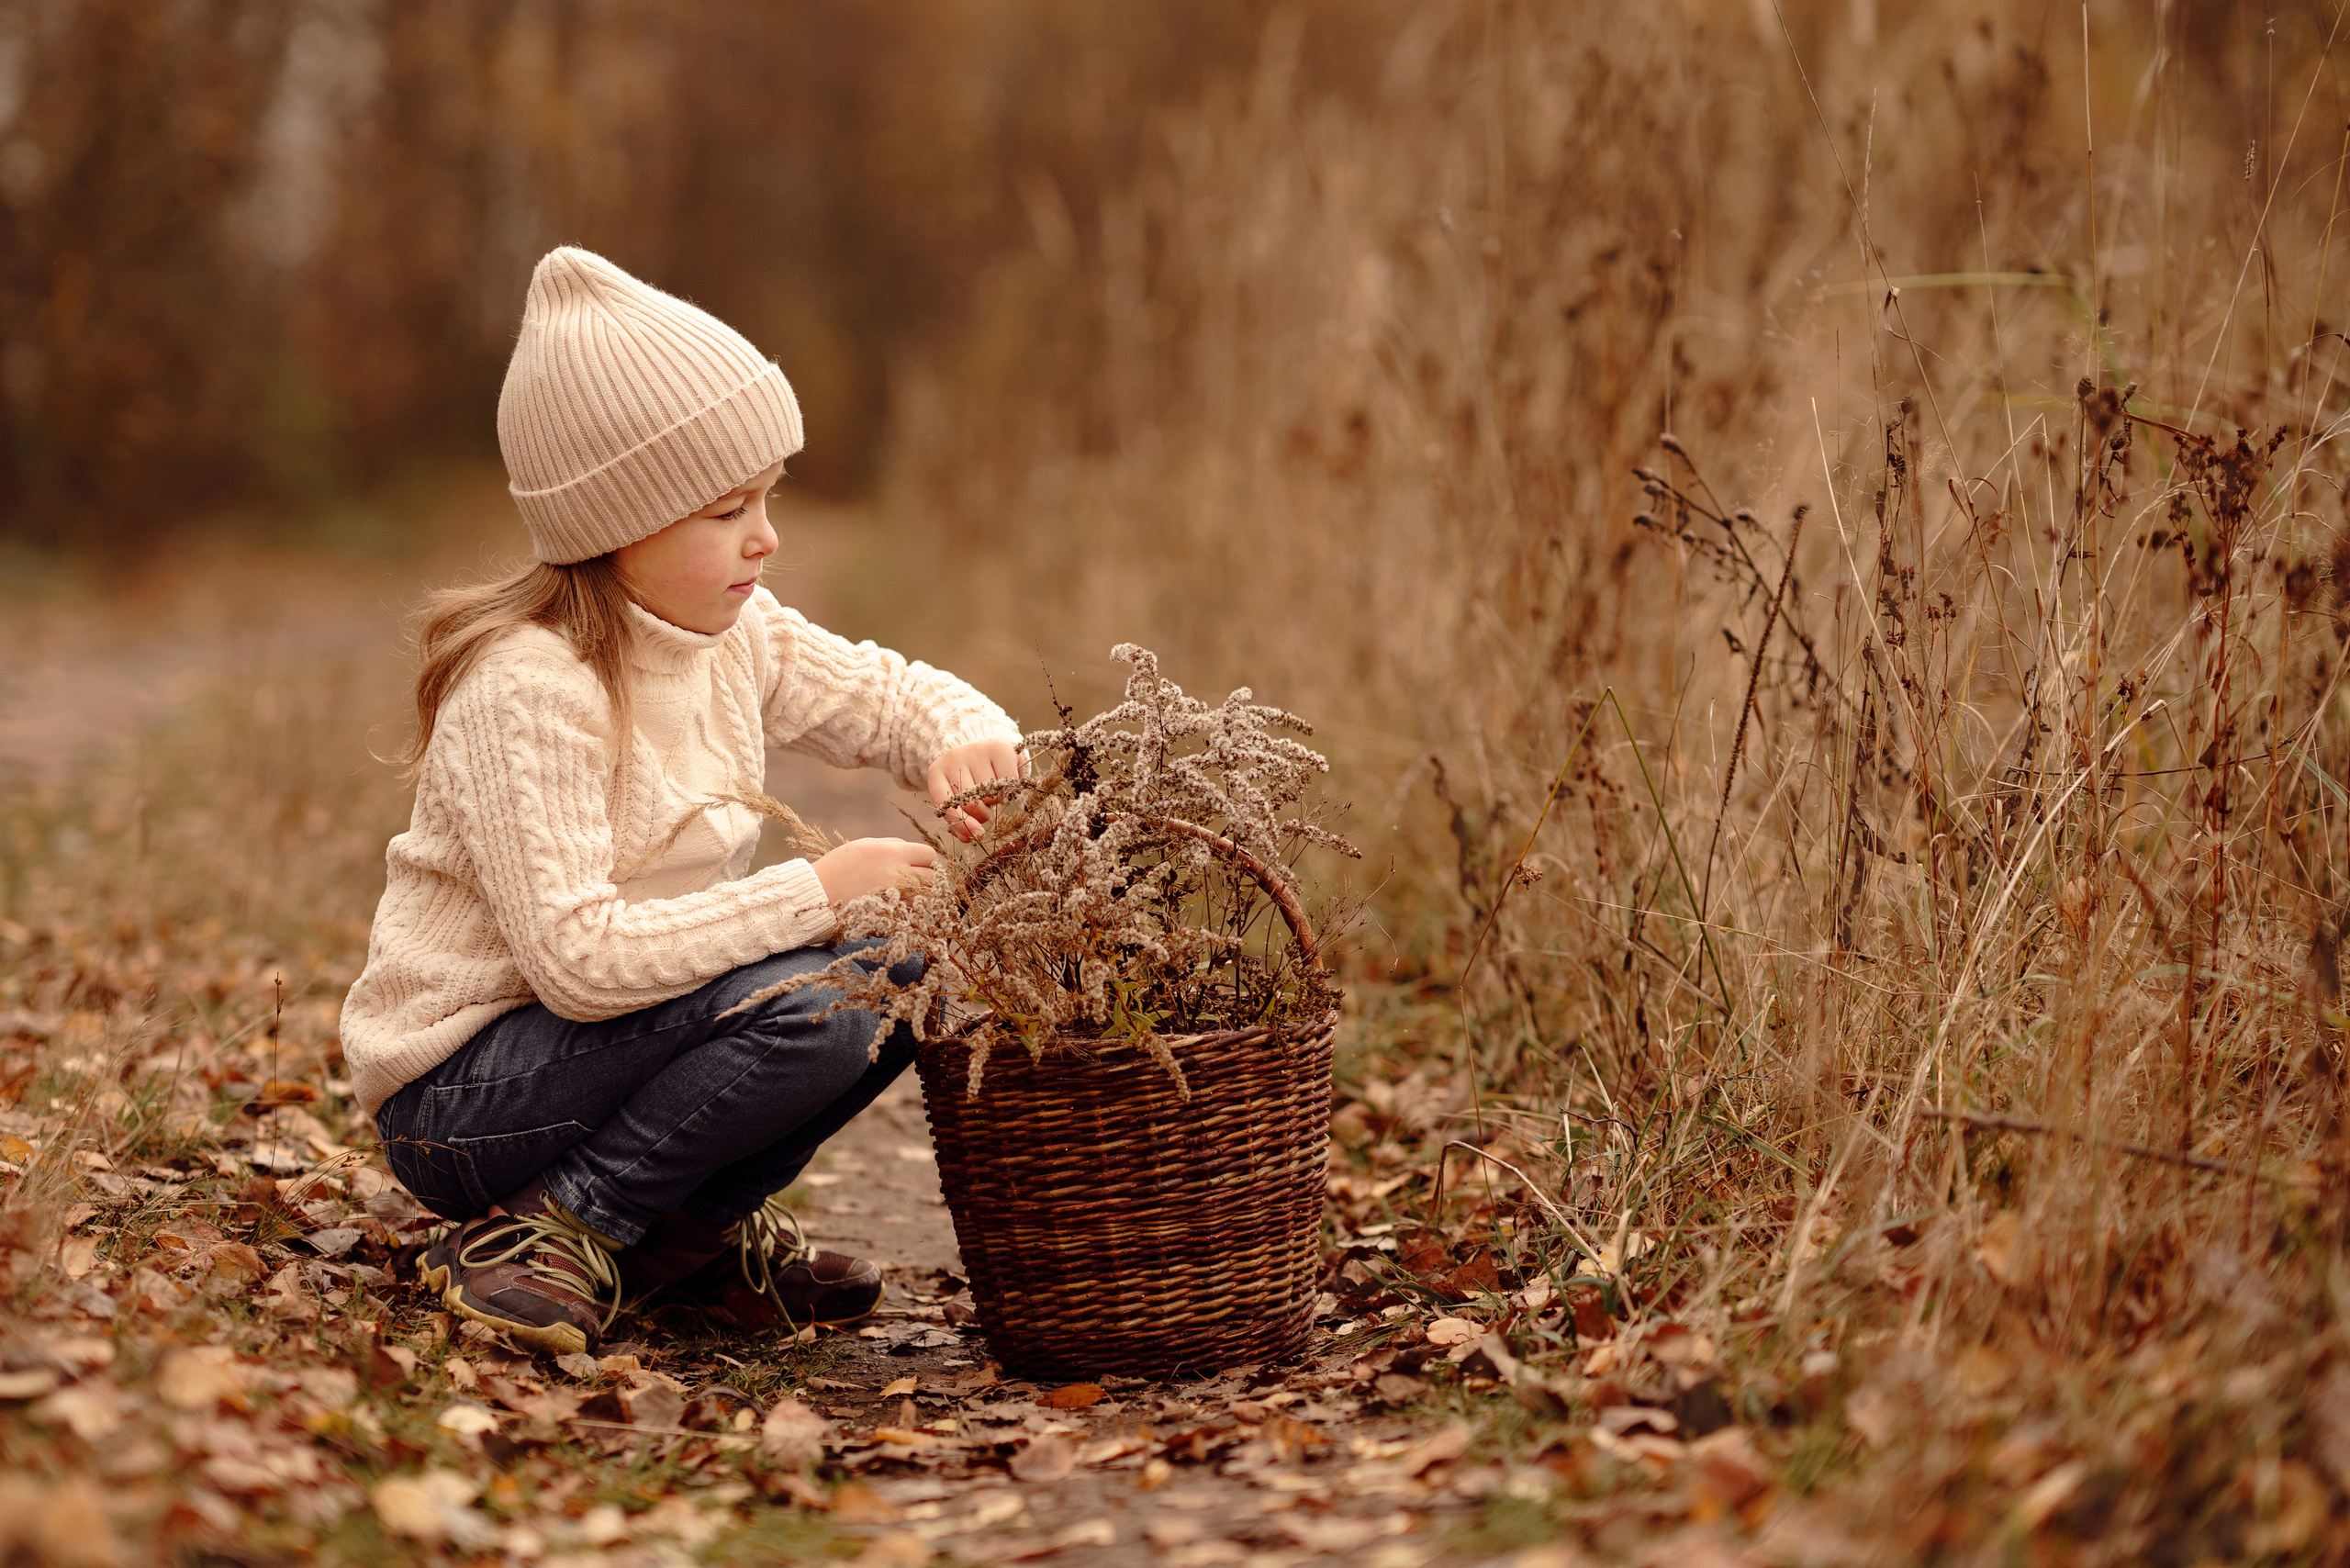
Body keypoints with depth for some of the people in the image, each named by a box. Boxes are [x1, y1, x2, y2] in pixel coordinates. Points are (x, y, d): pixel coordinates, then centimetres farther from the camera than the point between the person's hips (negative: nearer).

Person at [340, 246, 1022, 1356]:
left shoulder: (732, 635, 1)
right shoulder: (529, 691, -24)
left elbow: (888, 696, 16)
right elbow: (577, 957, -31)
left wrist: (968, 741, -10)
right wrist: (815, 892, -27)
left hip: (620, 1041, 9)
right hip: (458, 1095, -9)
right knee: (807, 1005, -29)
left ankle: (699, 1226, 7)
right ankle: (542, 1237, -13)